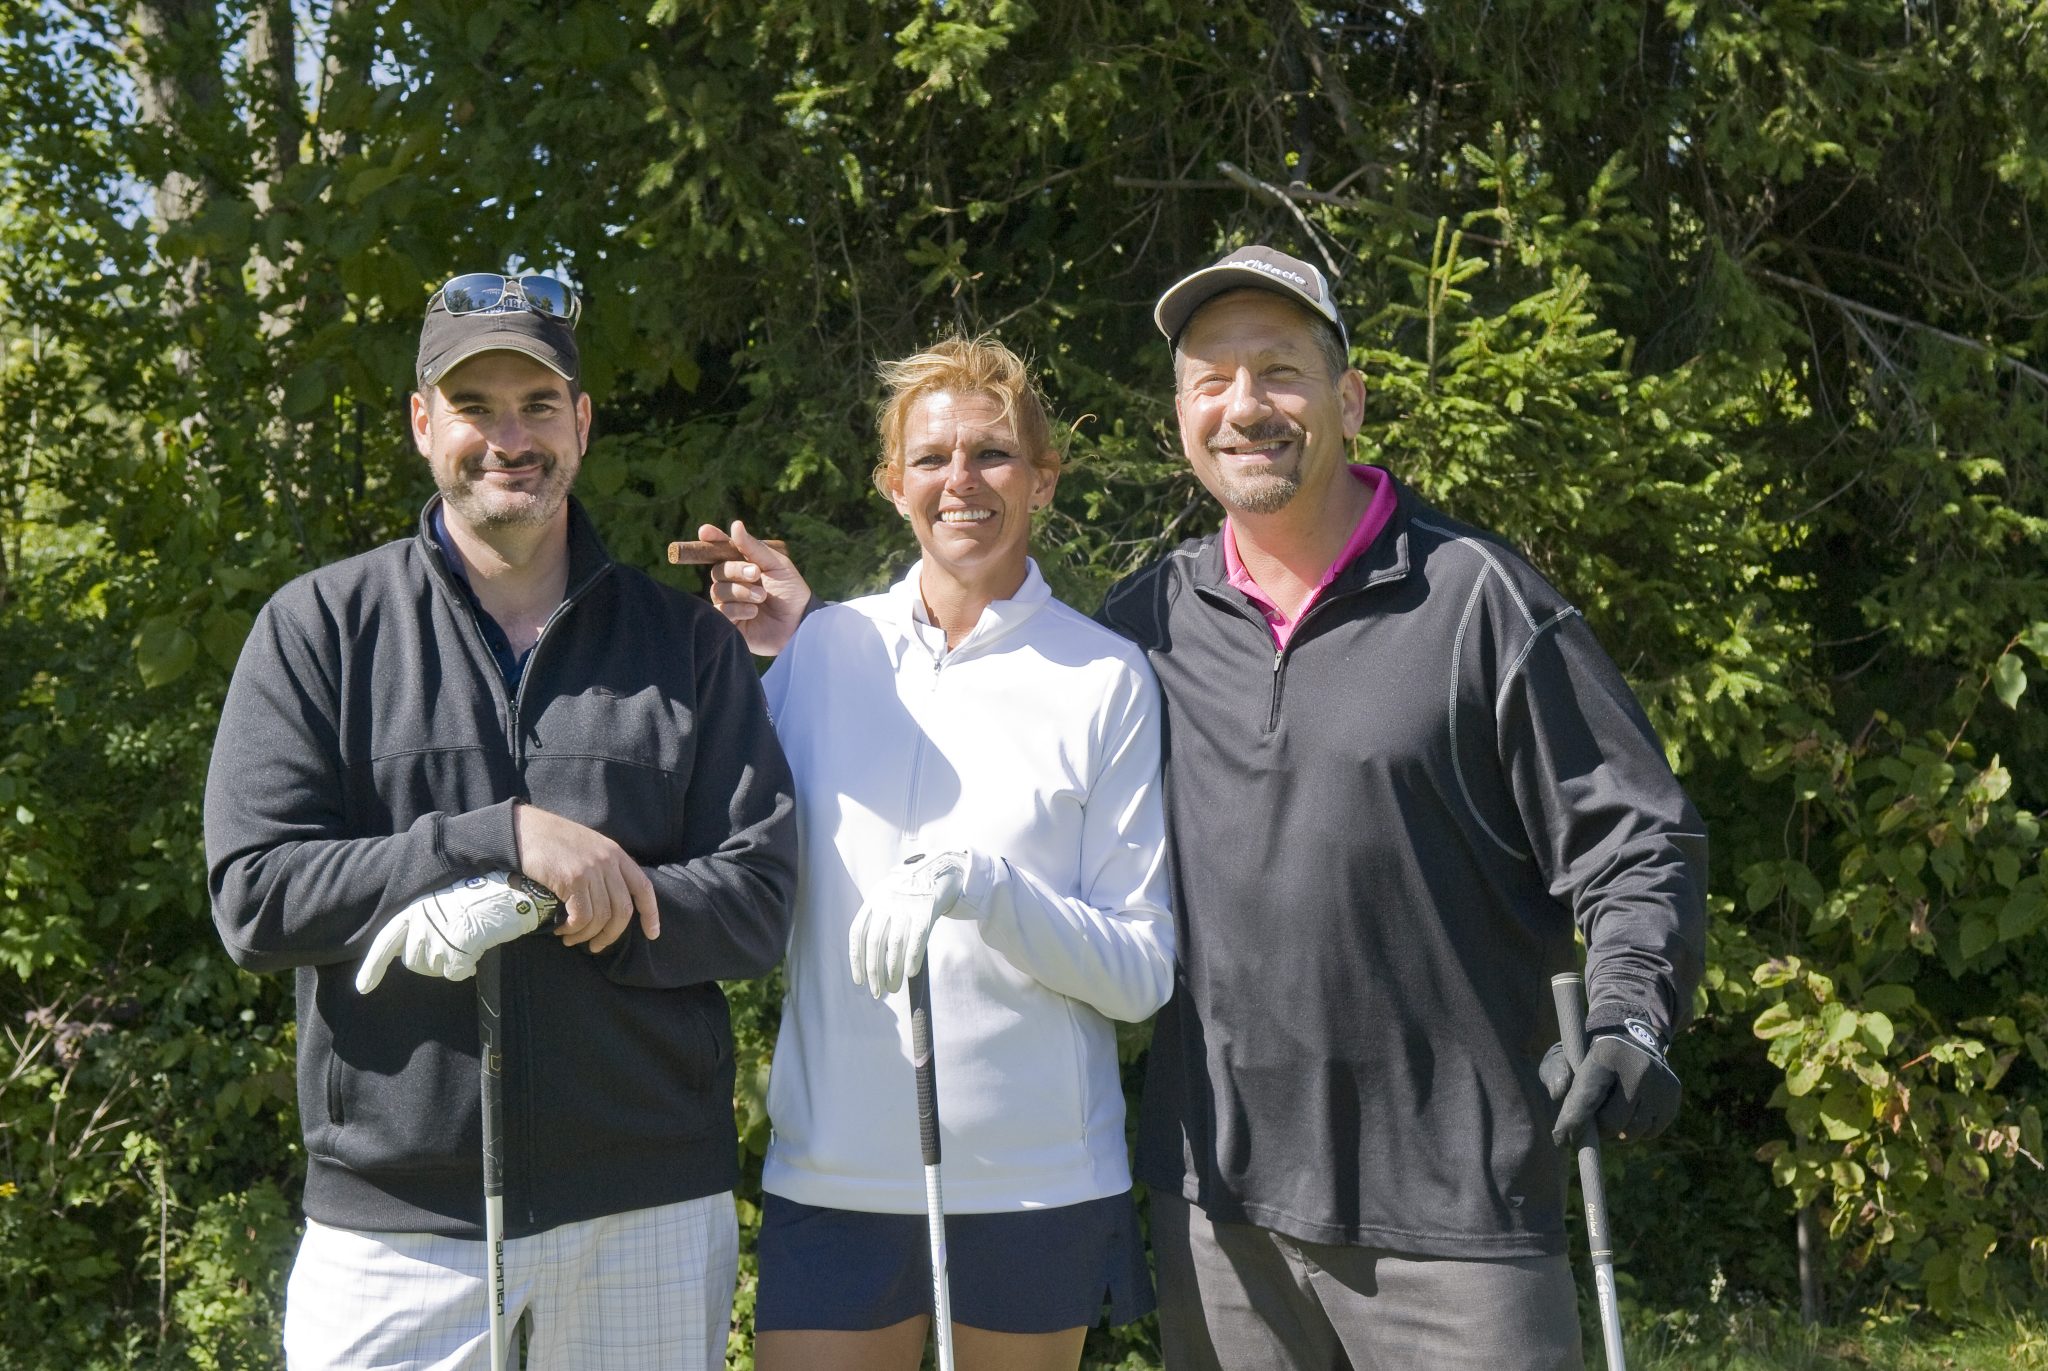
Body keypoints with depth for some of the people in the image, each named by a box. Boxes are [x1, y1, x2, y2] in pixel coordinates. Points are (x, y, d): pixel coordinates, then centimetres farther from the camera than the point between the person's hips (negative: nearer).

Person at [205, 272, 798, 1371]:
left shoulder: (688, 642, 6)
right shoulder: (319, 628, 3)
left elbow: (756, 904, -2)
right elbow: (255, 897, -6)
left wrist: (529, 912, -16)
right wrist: (502, 839, -17)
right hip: (394, 1225, -1)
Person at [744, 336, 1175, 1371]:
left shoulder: (1106, 680, -2)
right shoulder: (827, 648, 4)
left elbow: (1142, 974, -5)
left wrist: (980, 884, -22)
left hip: (1037, 1180, -1)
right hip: (831, 1177, 1)